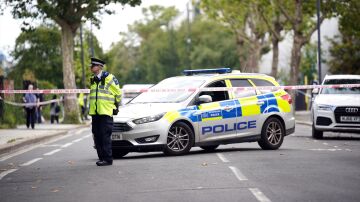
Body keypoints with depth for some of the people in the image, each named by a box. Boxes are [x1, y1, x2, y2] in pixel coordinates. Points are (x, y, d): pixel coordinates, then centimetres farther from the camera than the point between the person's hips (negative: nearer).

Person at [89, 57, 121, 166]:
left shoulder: (108, 78, -7)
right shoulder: (92, 80, 14)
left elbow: (118, 93, 0)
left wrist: (115, 106, 8)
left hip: (106, 112, -7)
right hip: (95, 112, 7)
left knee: (105, 136, -10)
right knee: (97, 136, 5)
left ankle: (108, 159, -7)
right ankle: (102, 158, 11)